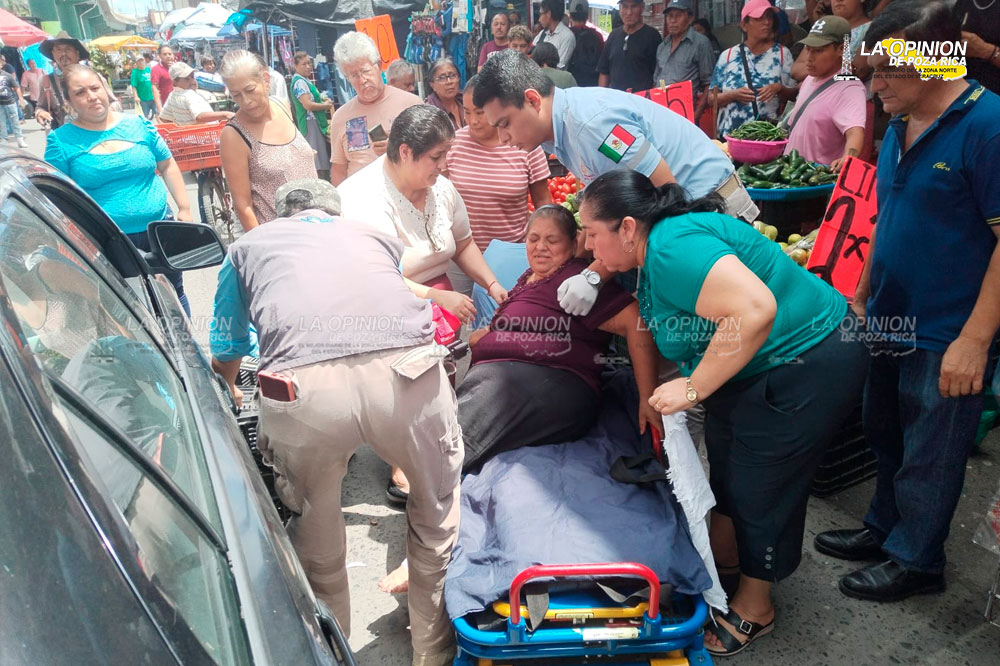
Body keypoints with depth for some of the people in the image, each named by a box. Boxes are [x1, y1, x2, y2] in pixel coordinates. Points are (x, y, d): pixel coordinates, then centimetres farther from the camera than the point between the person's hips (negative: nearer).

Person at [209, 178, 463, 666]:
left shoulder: (248, 246, 33)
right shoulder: (375, 236, 37)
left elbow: (225, 358, 41)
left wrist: (224, 395, 64)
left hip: (302, 384, -1)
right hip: (406, 367, 2)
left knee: (314, 536, 23)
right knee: (438, 510, 25)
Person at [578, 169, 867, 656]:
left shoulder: (674, 247, -28)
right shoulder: (649, 255, 4)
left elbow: (754, 310, -39)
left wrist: (693, 388, -31)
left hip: (807, 365, -10)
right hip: (751, 370, 10)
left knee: (761, 488, 3)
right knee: (726, 469, 22)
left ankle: (754, 608, 26)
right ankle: (725, 561, 46)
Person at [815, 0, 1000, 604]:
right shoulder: (900, 128, 8)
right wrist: (862, 298, 17)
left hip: (946, 338, -8)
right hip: (890, 323, 8)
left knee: (929, 457, 10)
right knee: (887, 439, 21)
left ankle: (915, 560, 29)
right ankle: (885, 529, 41)